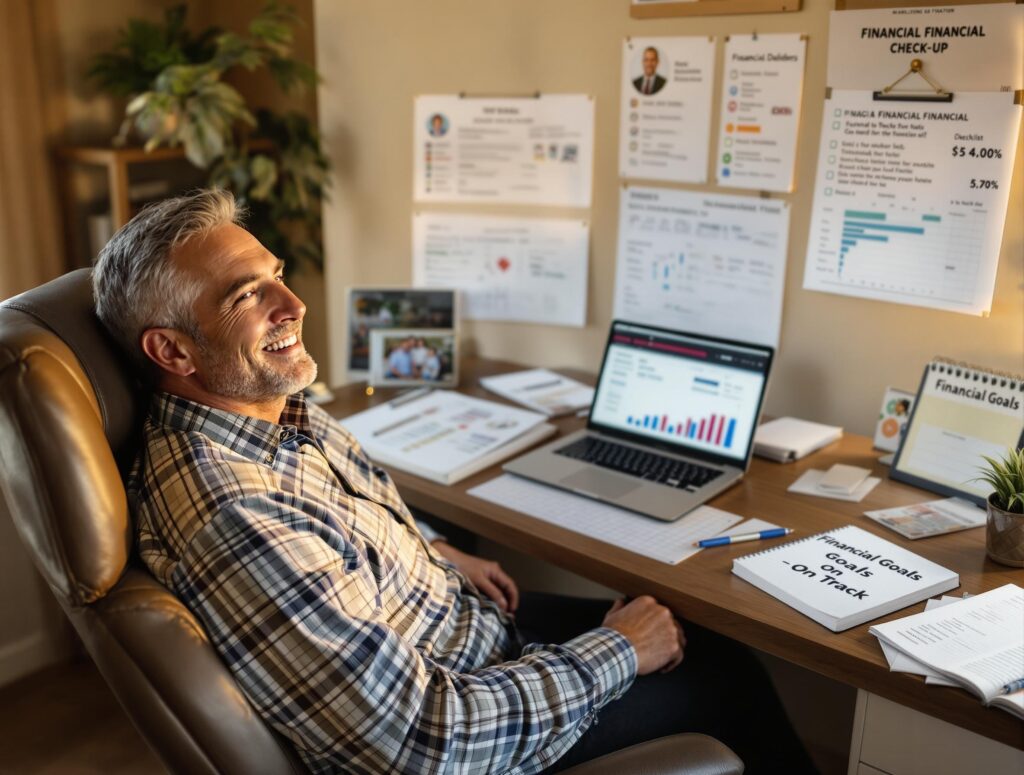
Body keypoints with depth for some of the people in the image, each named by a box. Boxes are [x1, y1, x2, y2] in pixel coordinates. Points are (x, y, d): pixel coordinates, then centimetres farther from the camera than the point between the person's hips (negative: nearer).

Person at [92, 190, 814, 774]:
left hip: (468, 614, 8)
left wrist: (437, 553, 4)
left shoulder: (283, 407, -6)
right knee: (720, 679, 5)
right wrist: (615, 654, -21)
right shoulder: (231, 520, -36)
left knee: (715, 641, 13)